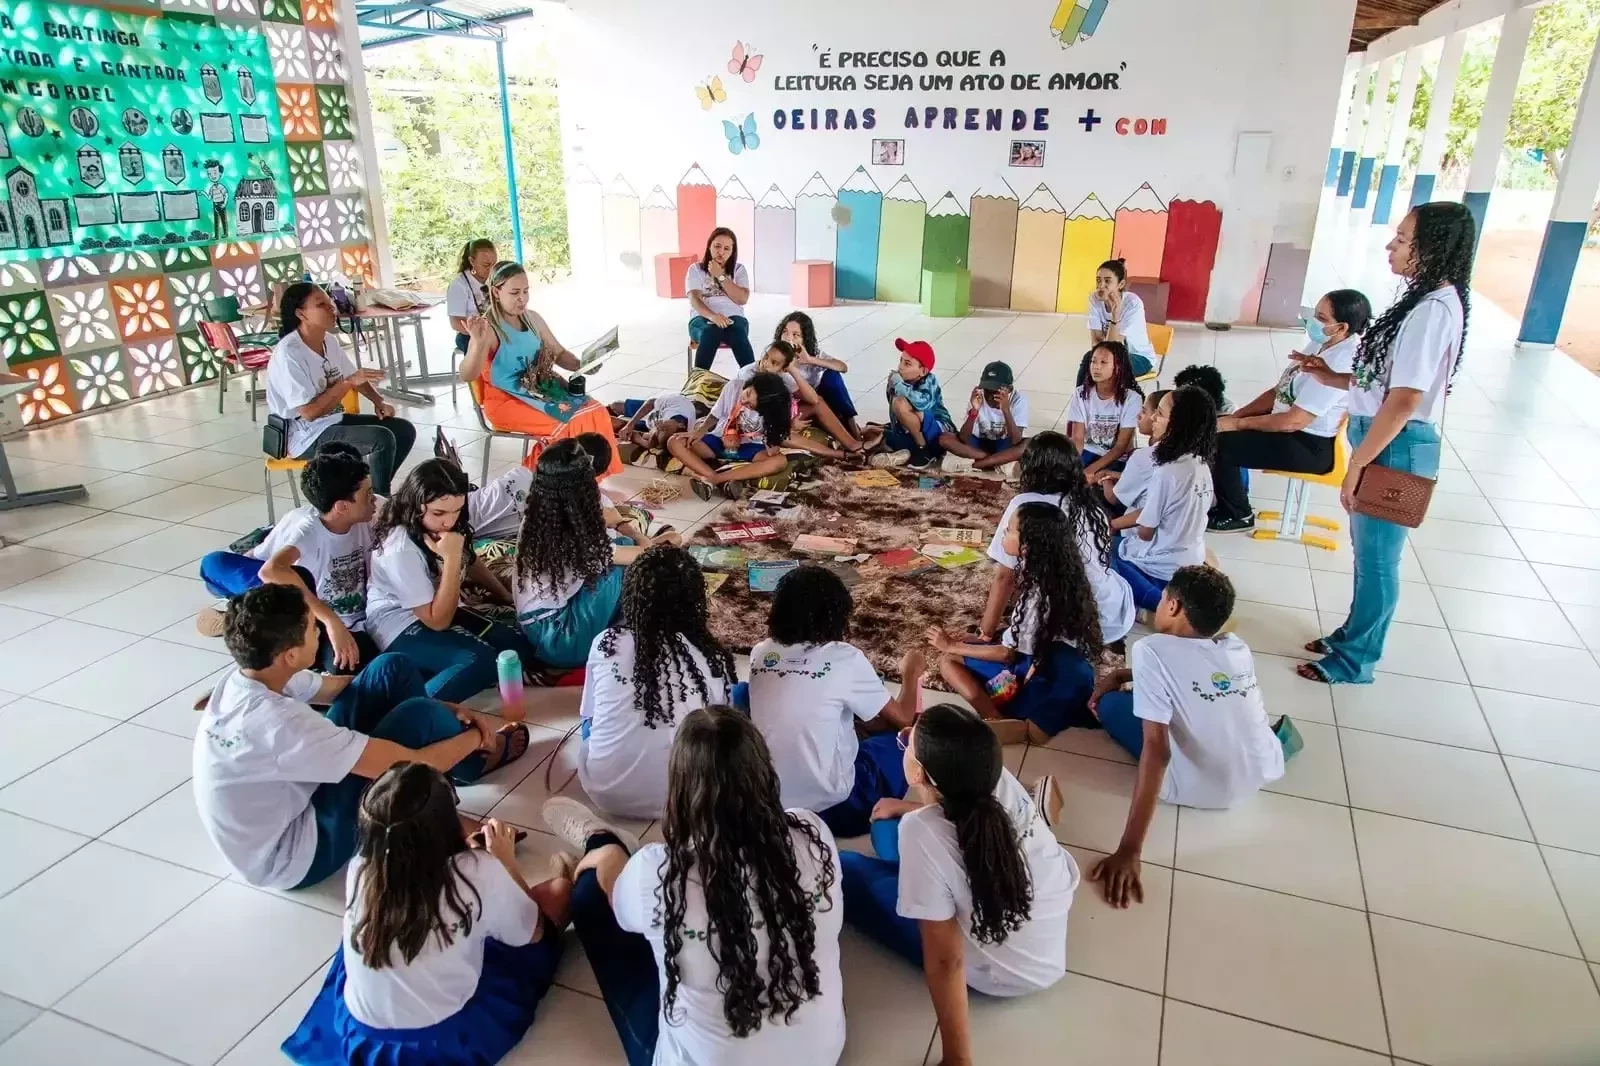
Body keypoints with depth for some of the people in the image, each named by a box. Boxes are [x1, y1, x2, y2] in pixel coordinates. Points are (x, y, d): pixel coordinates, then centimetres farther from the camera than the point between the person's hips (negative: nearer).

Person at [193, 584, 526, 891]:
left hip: (287, 800, 8)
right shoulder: (280, 724, -36)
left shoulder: (244, 680, -9)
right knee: (420, 716, -18)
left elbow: (344, 686, 5)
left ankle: (463, 752, 17)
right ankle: (480, 758, 14)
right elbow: (411, 764, -30)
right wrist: (476, 736, -9)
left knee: (393, 669, -4)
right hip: (293, 859, -8)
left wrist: (447, 711, 0)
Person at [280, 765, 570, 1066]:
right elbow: (532, 933, -6)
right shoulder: (480, 873, -27)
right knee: (558, 889, 9)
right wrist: (505, 862, 2)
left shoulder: (359, 871, -17)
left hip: (361, 1037, 4)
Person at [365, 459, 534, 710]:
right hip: (399, 627, -9)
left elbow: (471, 562, 18)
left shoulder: (443, 527, -5)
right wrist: (451, 558, -31)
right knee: (483, 661, -30)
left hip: (438, 610, 9)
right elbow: (438, 621, -25)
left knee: (518, 647, -8)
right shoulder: (401, 550, -28)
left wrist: (505, 595, 21)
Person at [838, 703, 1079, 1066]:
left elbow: (945, 960, -28)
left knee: (845, 870, 2)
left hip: (1000, 976, -5)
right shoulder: (1000, 781, -19)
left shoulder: (921, 831, -34)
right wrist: (906, 808, 15)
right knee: (889, 832, 18)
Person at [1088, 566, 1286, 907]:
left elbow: (1157, 750, -27)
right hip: (1265, 773, 6)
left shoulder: (1152, 649, -18)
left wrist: (1129, 850, -28)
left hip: (1200, 791, -6)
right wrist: (1122, 674, 19)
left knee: (1109, 702, 8)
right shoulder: (1238, 648, -1)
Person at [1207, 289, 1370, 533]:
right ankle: (1227, 499, 17)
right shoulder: (1321, 344, 4)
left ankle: (1237, 515, 2)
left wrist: (1237, 424, -19)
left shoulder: (1340, 365, -26)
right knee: (1218, 424, 5)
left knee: (1221, 443, -19)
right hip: (1286, 424, 10)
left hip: (1311, 446, -10)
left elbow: (1293, 421, -27)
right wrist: (1236, 415, 0)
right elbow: (1280, 390, 10)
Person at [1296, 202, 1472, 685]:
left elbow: (1403, 401, -24)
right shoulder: (1429, 301, 9)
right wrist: (1335, 378, 4)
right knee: (1368, 551, 22)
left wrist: (1356, 466, -20)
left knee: (1376, 558, 5)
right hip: (1384, 440, 10)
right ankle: (1354, 634, 38)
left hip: (1396, 447, -10)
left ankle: (1354, 660, 20)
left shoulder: (1433, 311, -22)